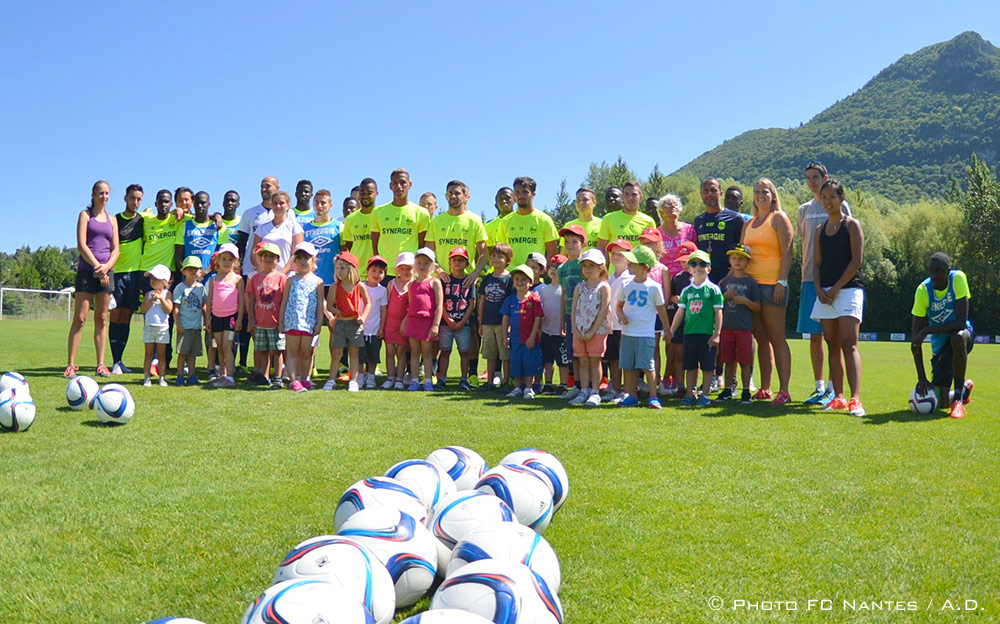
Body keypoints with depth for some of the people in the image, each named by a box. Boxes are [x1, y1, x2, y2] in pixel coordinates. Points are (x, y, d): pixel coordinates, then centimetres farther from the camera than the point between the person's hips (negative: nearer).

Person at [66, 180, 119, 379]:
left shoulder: (112, 219, 16)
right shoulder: (85, 214, 6)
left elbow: (115, 249, 11)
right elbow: (81, 245, -5)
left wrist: (107, 266, -7)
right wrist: (97, 267, -11)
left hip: (106, 271, 4)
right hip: (87, 271, -4)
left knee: (101, 319, 4)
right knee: (80, 318, -7)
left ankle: (101, 365, 5)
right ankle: (71, 365, -6)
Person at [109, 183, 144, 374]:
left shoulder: (144, 219, 8)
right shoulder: (115, 220, 5)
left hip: (135, 272, 1)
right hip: (117, 272, -1)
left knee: (127, 315, 5)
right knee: (116, 314, -4)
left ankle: (119, 360, 11)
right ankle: (115, 362, -3)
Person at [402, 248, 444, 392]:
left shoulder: (434, 282, -2)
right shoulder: (412, 284, 13)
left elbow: (439, 305, -7)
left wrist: (436, 325, -14)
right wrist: (404, 322, 12)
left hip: (427, 321, -5)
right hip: (413, 321, 5)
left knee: (427, 352, 2)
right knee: (414, 352, 7)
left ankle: (428, 381, 8)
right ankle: (415, 380, 12)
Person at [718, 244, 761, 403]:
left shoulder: (751, 282, 1)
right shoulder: (726, 281, 11)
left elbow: (757, 307, 0)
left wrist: (745, 301, -16)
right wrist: (725, 296, -6)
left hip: (745, 328, -3)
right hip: (727, 326, 3)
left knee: (744, 361, 0)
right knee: (728, 361, 8)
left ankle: (746, 392, 7)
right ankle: (727, 390, 16)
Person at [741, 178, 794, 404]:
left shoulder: (779, 218, 1)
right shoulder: (748, 224, 19)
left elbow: (787, 252, -7)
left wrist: (782, 282, -16)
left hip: (772, 284, -6)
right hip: (750, 283, 6)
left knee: (777, 338, -7)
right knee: (761, 339, 8)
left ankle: (784, 391, -6)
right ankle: (764, 389, 12)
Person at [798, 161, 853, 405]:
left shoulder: (840, 206, 3)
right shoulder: (804, 210, 15)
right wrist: (804, 277, 9)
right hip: (810, 278, 4)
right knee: (814, 335, 5)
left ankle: (833, 387, 2)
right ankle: (819, 387, 12)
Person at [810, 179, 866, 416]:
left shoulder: (852, 225, 1)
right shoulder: (820, 230, 16)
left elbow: (856, 260, -7)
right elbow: (817, 263, 11)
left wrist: (836, 288, -13)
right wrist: (819, 290, -5)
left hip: (848, 289, -5)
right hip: (825, 293, 5)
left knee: (849, 345, -14)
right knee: (833, 346, 6)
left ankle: (855, 399, -20)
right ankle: (838, 397, 11)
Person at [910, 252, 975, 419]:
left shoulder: (958, 278, -21)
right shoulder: (923, 290, -17)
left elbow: (961, 322, -28)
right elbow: (915, 338, -17)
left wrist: (926, 330, -35)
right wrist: (921, 378, -22)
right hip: (940, 344, 2)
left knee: (958, 337, -40)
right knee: (941, 402, -5)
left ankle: (959, 398, -24)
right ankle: (965, 389, 34)